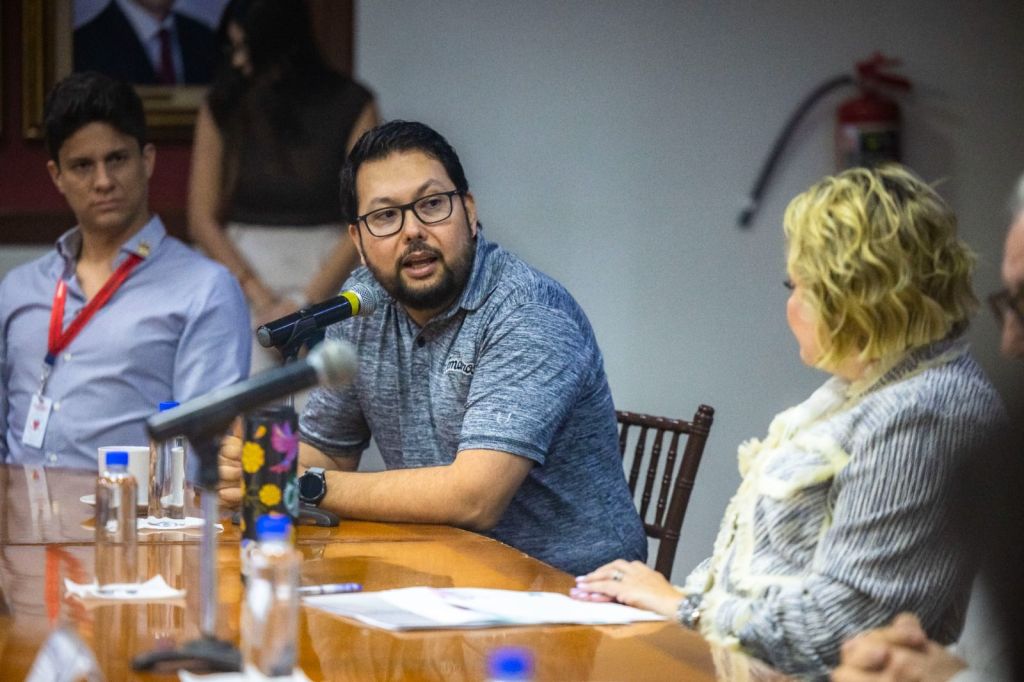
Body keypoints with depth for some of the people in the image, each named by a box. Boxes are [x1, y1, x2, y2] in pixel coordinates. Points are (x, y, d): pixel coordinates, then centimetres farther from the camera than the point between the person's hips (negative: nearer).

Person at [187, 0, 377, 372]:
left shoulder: (351, 105, -1)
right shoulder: (223, 105, 3)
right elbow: (202, 220, 1)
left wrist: (303, 304, -10)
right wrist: (262, 300, -7)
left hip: (328, 273, -1)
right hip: (245, 271, 1)